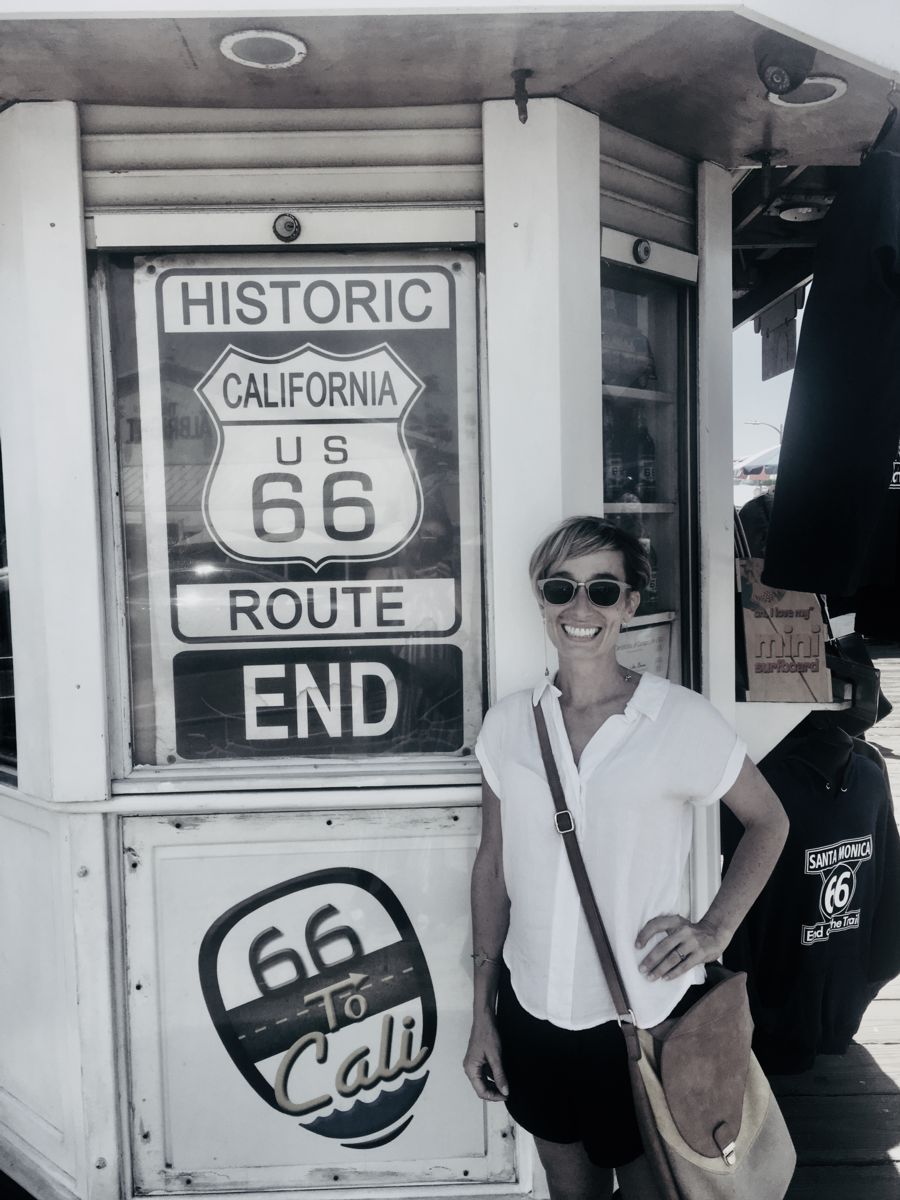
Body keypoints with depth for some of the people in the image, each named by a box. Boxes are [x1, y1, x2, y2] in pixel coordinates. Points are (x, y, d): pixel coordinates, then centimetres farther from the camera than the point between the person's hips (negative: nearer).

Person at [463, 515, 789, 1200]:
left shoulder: (682, 720, -14)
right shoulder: (509, 723, -5)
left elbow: (768, 822, 2)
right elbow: (493, 866, 3)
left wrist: (716, 930, -9)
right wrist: (482, 1015, 6)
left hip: (646, 1019, -3)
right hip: (531, 1012, 3)